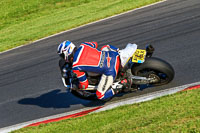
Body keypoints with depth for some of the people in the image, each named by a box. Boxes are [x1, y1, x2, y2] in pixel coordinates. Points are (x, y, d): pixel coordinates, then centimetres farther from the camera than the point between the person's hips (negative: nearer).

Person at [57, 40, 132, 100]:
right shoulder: (83, 46, 6)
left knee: (100, 96, 6)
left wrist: (77, 87, 22)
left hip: (110, 71, -7)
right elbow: (95, 44, 30)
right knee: (105, 47, 40)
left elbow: (84, 85, -1)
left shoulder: (75, 67, -9)